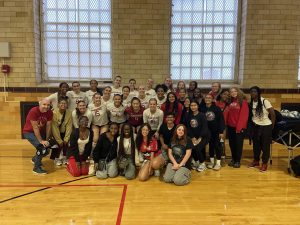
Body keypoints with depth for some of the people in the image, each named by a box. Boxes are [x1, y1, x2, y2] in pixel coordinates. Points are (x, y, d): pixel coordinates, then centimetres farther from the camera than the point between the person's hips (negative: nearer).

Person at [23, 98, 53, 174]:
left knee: (47, 148, 6)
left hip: (41, 132, 6)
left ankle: (35, 159, 38)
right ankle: (36, 167, -8)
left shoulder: (50, 113, -13)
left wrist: (47, 140, -11)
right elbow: (35, 127, -27)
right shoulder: (33, 111, -27)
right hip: (29, 132, -6)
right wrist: (41, 141, -28)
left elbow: (48, 126, -9)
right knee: (41, 147, -24)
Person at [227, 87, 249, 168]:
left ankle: (238, 161, 16)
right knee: (231, 144, 12)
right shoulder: (230, 102, 11)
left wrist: (239, 127, -16)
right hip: (230, 126, 6)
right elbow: (228, 114, 9)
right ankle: (233, 159, 27)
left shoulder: (243, 101, -7)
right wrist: (226, 123, -1)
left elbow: (244, 115, -13)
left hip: (239, 127, -5)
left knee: (238, 144, 4)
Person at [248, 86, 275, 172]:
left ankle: (265, 163, 18)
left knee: (265, 145, 5)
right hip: (255, 126, 5)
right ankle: (256, 161, 30)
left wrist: (272, 125, -5)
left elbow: (273, 114, -12)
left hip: (266, 127, -5)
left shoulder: (264, 101, -15)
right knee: (256, 145, 15)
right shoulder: (251, 102, 2)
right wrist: (253, 122, 1)